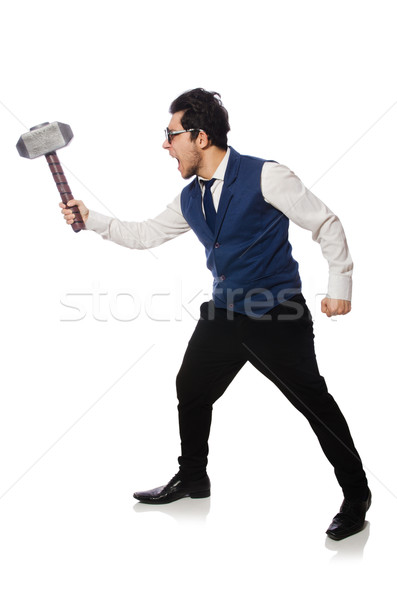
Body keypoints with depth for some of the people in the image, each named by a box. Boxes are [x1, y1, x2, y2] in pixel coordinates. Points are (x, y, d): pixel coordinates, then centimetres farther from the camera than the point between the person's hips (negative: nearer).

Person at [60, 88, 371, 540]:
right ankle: (192, 479, 37)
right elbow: (146, 235, 21)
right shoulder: (190, 199, 7)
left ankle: (356, 498, 14)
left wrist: (340, 285, -10)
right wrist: (90, 219, 17)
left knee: (316, 404, -3)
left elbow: (326, 224, -10)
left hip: (276, 315, -7)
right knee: (191, 390, 15)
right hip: (223, 314, 8)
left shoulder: (264, 176, -15)